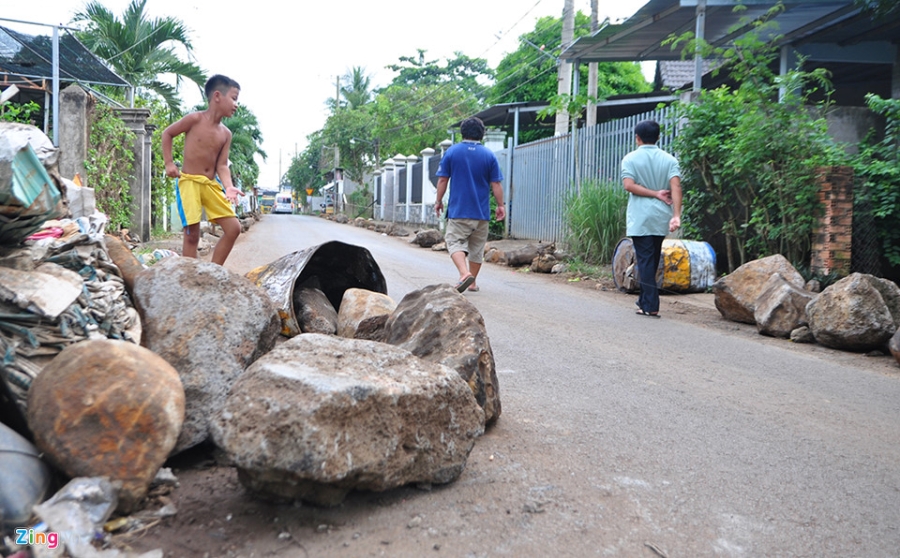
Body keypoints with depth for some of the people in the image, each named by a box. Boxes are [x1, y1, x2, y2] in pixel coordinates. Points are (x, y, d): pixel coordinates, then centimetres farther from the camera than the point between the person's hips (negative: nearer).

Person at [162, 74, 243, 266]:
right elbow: (167, 133, 2)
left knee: (233, 228, -2)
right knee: (192, 234, -7)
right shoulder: (195, 119, -9)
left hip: (211, 184, 6)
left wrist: (228, 186, -18)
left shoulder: (226, 133, 5)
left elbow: (222, 165, 0)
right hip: (189, 181, -6)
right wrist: (169, 163, -5)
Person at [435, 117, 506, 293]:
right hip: (481, 212, 2)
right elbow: (496, 184, -1)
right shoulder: (489, 155, 0)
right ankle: (473, 282, 20)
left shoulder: (452, 152, -2)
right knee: (477, 247, 13)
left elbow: (442, 180, -1)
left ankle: (464, 273, -25)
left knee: (455, 242, -1)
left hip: (458, 210, -2)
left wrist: (439, 201, 10)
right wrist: (501, 206, 9)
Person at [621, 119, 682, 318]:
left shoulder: (631, 158, 0)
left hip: (640, 218, -3)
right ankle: (644, 300, 25)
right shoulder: (669, 159, 6)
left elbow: (629, 185, -15)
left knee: (645, 261, -2)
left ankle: (651, 306, -6)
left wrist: (656, 194, -8)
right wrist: (676, 215, -17)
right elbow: (676, 187, -9)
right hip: (661, 218, 4)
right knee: (652, 261, 15)